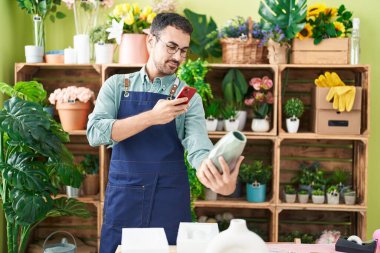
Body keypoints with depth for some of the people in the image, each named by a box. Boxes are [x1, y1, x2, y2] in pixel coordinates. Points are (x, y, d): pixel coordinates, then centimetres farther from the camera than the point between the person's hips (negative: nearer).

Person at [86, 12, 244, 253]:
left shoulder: (189, 98, 2)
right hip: (122, 199, 0)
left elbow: (198, 147, -13)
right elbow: (95, 133, -10)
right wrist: (151, 117, -20)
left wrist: (216, 175, -36)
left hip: (170, 201, 0)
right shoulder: (117, 85, 4)